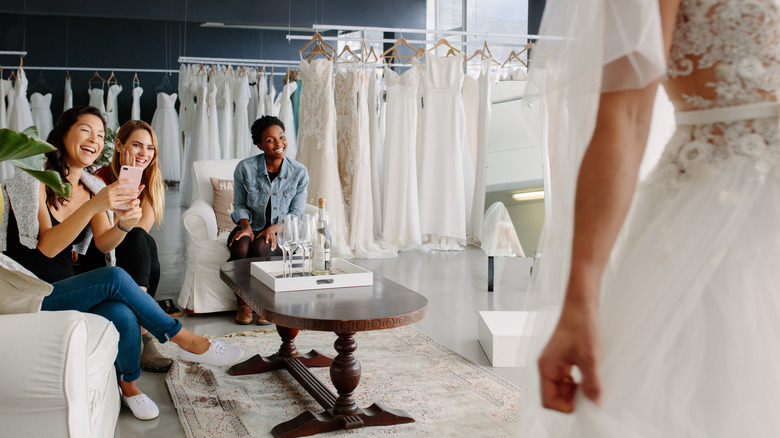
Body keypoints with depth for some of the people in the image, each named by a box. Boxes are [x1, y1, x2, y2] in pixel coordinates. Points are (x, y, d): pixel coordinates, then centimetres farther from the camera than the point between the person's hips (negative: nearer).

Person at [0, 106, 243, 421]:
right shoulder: (33, 182, -10)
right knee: (114, 278, -29)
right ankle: (185, 340, -15)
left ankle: (128, 384, -1)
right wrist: (93, 206, -33)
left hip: (67, 289, 5)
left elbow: (104, 244, -2)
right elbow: (47, 246, -22)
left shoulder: (92, 188, 10)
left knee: (124, 316, -27)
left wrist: (124, 225, -24)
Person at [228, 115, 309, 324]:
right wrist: (246, 226, -17)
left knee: (260, 248, -34)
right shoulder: (245, 168, -6)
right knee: (240, 248, -32)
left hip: (281, 232, -1)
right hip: (250, 228, 1)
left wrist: (274, 229, -20)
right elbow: (239, 205, 4)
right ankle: (243, 303, -9)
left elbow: (295, 213, -3)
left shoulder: (299, 172, -7)